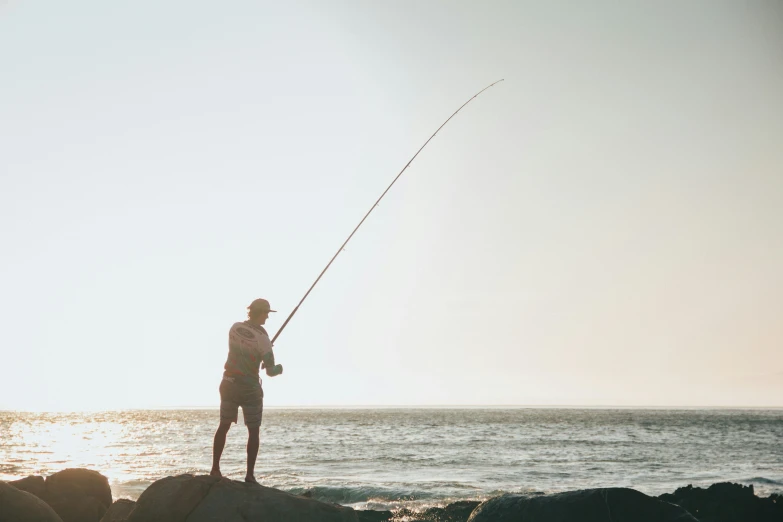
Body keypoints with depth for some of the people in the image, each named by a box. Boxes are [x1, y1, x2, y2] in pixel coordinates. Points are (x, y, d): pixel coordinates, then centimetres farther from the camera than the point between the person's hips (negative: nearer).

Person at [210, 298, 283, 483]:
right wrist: (278, 368, 6)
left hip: (229, 384, 5)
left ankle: (215, 469, 18)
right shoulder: (262, 337, -17)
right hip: (250, 388, -5)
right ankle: (250, 474, 1)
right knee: (253, 431, 5)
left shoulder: (235, 327, -1)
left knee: (224, 426, 16)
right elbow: (270, 371, -16)